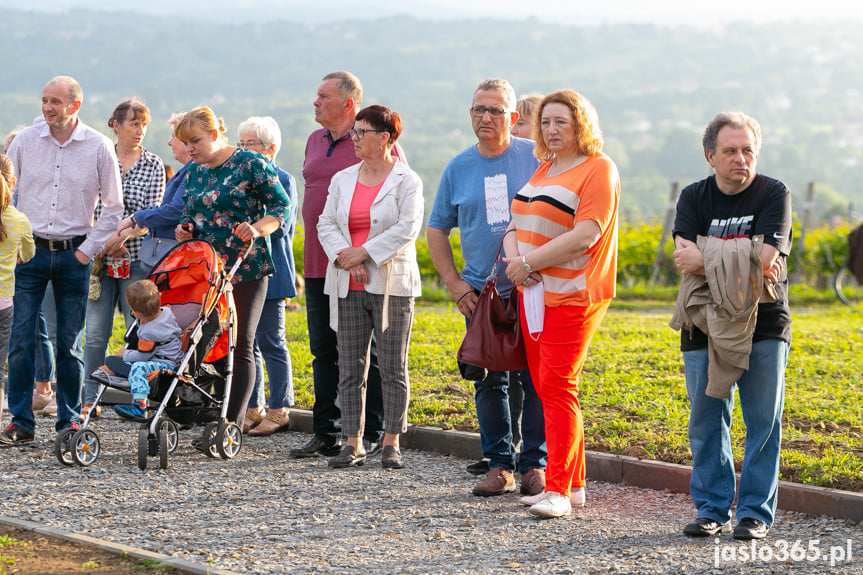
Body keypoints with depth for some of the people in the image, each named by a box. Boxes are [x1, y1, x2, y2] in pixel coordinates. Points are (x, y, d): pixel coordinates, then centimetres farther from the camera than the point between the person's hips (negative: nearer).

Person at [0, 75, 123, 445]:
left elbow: (113, 207, 4)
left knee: (69, 342, 3)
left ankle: (69, 420, 14)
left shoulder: (99, 148, -2)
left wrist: (88, 249, -3)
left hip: (74, 255, -1)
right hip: (30, 249, 1)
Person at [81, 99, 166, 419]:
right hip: (101, 257, 1)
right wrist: (105, 241, -11)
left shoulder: (153, 165, 6)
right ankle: (90, 399, 6)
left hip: (137, 257, 0)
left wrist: (122, 233, -17)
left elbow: (152, 210, -4)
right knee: (96, 331, -1)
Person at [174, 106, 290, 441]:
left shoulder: (250, 164, -5)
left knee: (240, 346, -3)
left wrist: (257, 229, -21)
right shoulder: (193, 173, 14)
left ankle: (232, 425, -1)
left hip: (246, 269, -6)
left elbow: (282, 206, -5)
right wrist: (184, 229, 3)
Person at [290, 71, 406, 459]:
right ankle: (326, 434, 15)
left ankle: (372, 436, 5)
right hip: (318, 265, 7)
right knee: (324, 351, 9)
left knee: (367, 353, -1)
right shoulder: (315, 141, 15)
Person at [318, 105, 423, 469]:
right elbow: (326, 224, 7)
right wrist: (346, 259, -11)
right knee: (350, 369, 3)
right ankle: (352, 443, 8)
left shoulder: (406, 181, -2)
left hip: (391, 285, -4)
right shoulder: (342, 179, 13)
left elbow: (407, 228, -12)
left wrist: (363, 253, -16)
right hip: (348, 287, 4)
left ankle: (391, 443, 7)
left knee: (393, 368, 0)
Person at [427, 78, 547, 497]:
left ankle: (536, 465, 7)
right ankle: (499, 465, 13)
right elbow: (436, 230, 16)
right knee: (489, 382, 5)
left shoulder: (535, 159, -1)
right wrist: (454, 284, 6)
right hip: (481, 293, 3)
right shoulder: (458, 168, 8)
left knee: (537, 380, -2)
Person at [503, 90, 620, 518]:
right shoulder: (544, 169, 19)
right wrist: (514, 255, -4)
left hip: (572, 294, -9)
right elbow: (519, 222, 18)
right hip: (534, 292, 9)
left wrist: (528, 262, -14)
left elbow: (585, 236, -19)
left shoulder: (597, 170, -9)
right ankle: (573, 484, 17)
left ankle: (558, 490, -13)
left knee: (557, 385, -13)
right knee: (546, 387, 9)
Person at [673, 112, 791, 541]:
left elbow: (765, 259, -17)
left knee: (763, 421, -2)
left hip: (764, 325, -2)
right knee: (706, 421, 3)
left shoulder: (774, 195, -3)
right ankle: (712, 510, 13)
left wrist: (705, 259, -15)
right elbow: (685, 258, -10)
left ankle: (756, 513, 6)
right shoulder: (694, 198, 5)